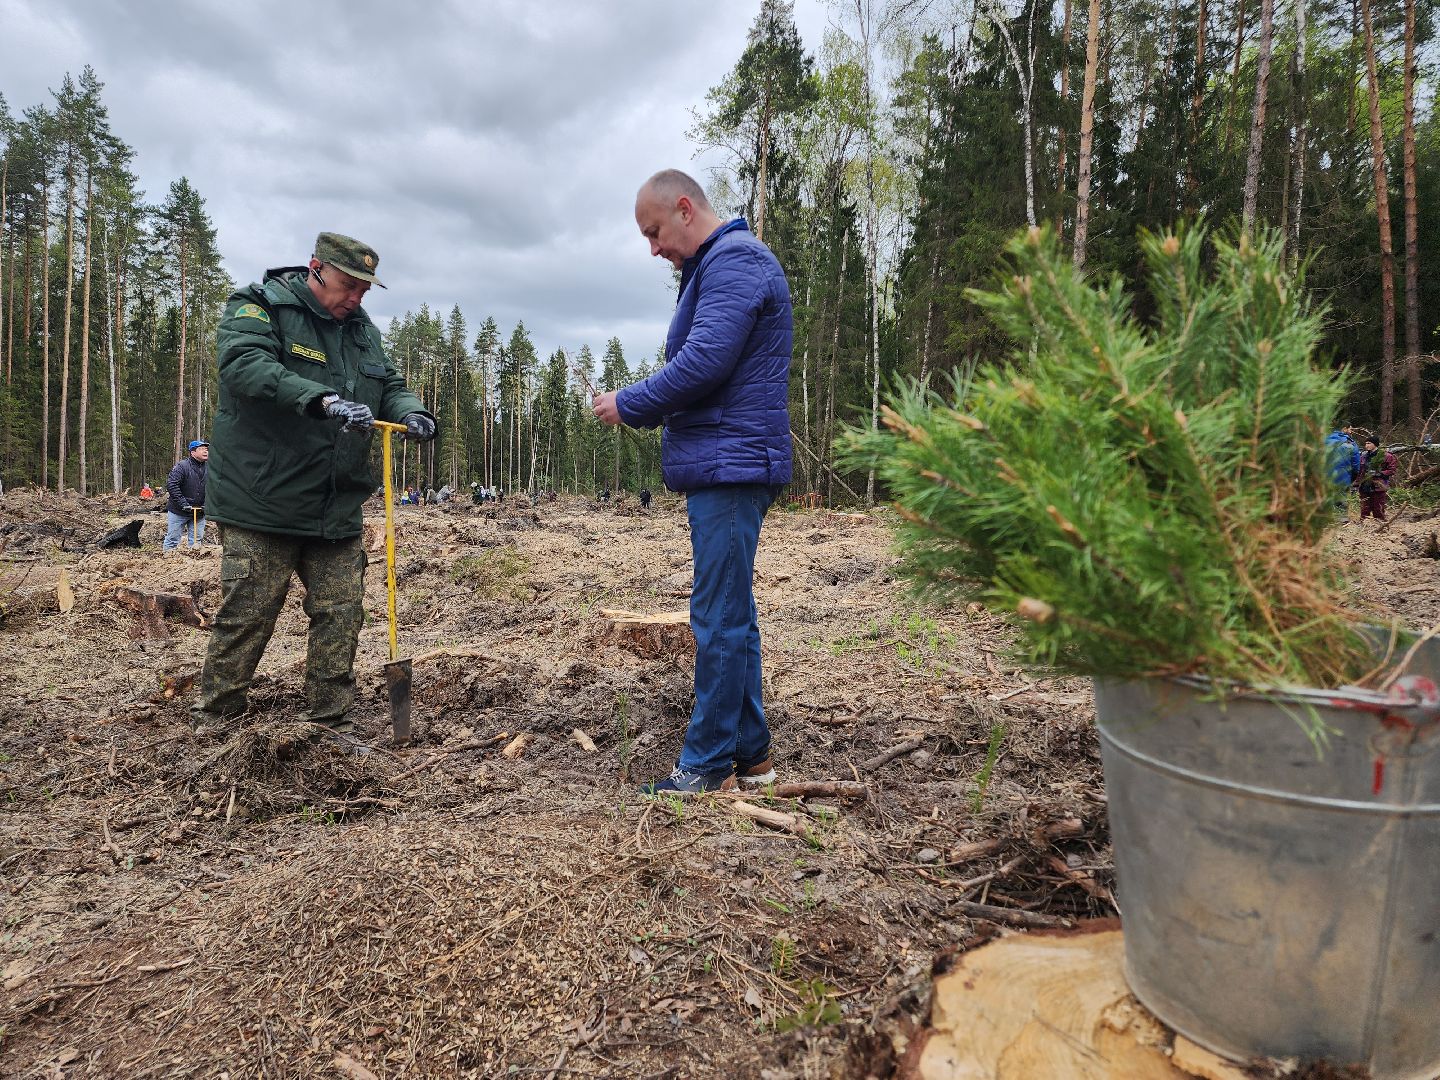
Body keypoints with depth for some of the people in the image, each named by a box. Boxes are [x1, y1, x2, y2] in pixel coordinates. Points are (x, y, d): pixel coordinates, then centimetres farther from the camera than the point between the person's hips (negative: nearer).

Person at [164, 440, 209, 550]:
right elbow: (171, 485, -19)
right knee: (172, 540, 3)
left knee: (197, 540, 9)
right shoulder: (182, 466, -13)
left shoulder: (209, 468, 3)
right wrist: (183, 504, -22)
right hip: (178, 512, -5)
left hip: (199, 512, 5)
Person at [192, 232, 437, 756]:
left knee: (341, 614, 7)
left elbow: (390, 387, 15)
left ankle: (332, 718, 21)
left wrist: (410, 412, -9)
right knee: (246, 615, 1)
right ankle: (213, 721, 20)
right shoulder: (256, 308, -5)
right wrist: (324, 399, -37)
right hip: (262, 504, -6)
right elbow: (246, 367, -23)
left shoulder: (362, 330, 15)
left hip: (337, 511, 6)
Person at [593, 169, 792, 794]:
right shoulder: (712, 268, 24)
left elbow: (704, 362, -20)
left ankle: (708, 766, 2)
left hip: (731, 465, -11)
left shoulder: (734, 261, -9)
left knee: (719, 618, -7)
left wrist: (630, 405, -8)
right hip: (726, 467, 11)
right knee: (732, 615, 12)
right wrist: (640, 407, 10)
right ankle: (750, 754, 21)